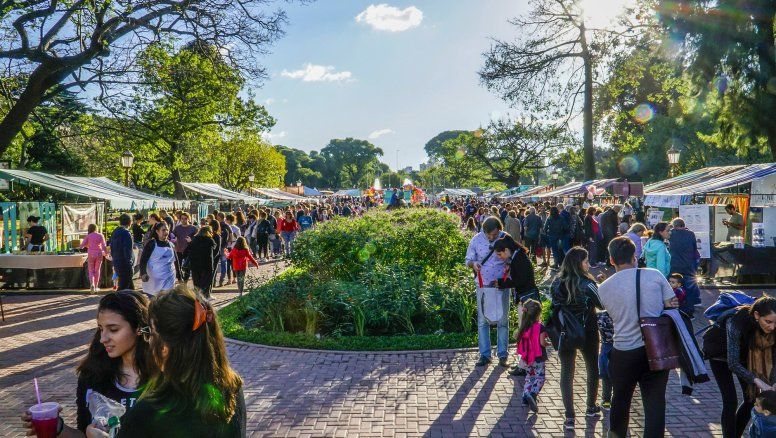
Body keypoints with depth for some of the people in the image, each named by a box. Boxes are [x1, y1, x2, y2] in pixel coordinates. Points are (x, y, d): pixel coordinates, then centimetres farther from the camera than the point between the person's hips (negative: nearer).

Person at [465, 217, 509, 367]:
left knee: (503, 320, 8)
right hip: (483, 285, 1)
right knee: (482, 320, 5)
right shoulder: (476, 240, -6)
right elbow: (468, 259, 1)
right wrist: (473, 263, -23)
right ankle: (485, 354, 16)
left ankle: (503, 354, 19)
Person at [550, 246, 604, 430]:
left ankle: (570, 417, 4)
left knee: (567, 372, 7)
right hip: (587, 333, -2)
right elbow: (602, 305, -8)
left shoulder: (556, 283, -5)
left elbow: (554, 307, 1)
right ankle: (591, 407, 37)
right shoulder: (587, 284, -18)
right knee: (592, 368, 21)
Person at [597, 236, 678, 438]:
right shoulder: (655, 275, -5)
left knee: (621, 397, 21)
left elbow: (614, 316, 8)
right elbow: (673, 307, -2)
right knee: (655, 401, 6)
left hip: (624, 352, 1)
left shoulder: (603, 288, -3)